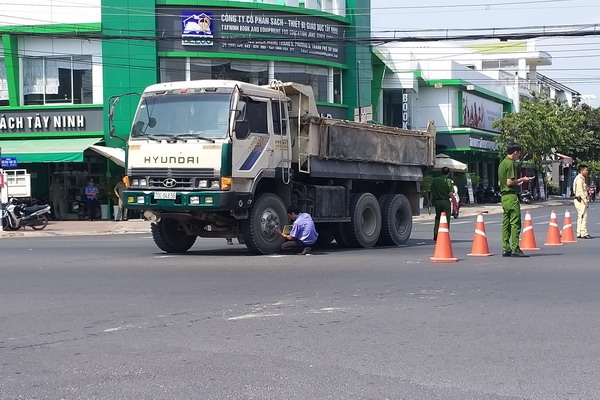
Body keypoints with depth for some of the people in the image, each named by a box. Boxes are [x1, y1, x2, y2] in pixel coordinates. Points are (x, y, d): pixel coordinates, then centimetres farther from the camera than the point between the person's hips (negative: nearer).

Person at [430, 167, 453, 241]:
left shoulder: (435, 180, 5)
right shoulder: (448, 181, -8)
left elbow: (432, 192, 8)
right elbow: (450, 194, -15)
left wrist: (432, 202, 15)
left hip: (437, 201, 4)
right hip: (445, 201, -4)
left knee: (437, 218, 16)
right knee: (446, 219, 4)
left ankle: (435, 234, 3)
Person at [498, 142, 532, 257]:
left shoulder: (502, 163, 16)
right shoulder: (510, 163, -13)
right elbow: (509, 182, -19)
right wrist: (521, 180, -6)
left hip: (504, 196, 10)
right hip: (511, 196, -10)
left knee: (506, 223, 9)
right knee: (515, 223, -8)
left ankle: (506, 249, 9)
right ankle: (515, 249, -10)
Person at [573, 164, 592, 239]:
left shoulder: (582, 179, 19)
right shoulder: (579, 179, -14)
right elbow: (580, 191, -20)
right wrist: (586, 201, -20)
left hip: (582, 201, 11)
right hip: (581, 200, -11)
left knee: (580, 217, 11)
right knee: (583, 217, -11)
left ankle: (579, 234, 13)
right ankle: (584, 233, -12)